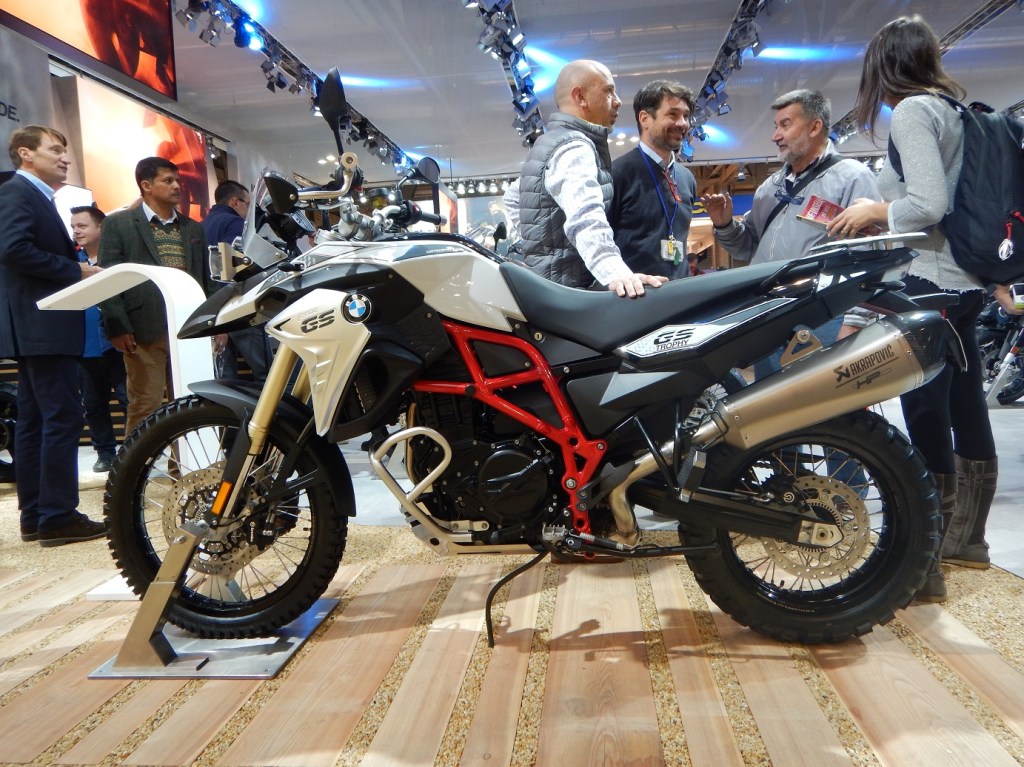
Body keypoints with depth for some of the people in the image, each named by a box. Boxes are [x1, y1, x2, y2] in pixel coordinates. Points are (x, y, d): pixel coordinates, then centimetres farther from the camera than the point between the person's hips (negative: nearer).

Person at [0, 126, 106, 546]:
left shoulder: (36, 196, 23)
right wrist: (76, 270, -16)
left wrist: (77, 270, 3)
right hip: (42, 325, -11)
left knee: (34, 421, 10)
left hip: (40, 326, 11)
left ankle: (35, 515, 16)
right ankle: (58, 516, -5)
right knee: (62, 418, -10)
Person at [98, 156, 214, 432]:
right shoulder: (118, 223, 5)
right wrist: (117, 328, -9)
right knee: (145, 406, -3)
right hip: (145, 330, -4)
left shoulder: (193, 228, 19)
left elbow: (205, 279, 21)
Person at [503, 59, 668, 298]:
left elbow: (513, 197, 33)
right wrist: (616, 272, -46)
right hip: (564, 287, -10)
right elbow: (586, 217, -32)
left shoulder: (549, 144, 20)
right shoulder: (574, 147, -13)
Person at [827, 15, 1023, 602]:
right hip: (967, 282, 10)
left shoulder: (912, 110, -8)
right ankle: (967, 538, 29)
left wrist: (874, 210, -3)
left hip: (929, 282, -10)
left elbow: (928, 204, -19)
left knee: (927, 421, -8)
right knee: (968, 414, 15)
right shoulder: (953, 108, 18)